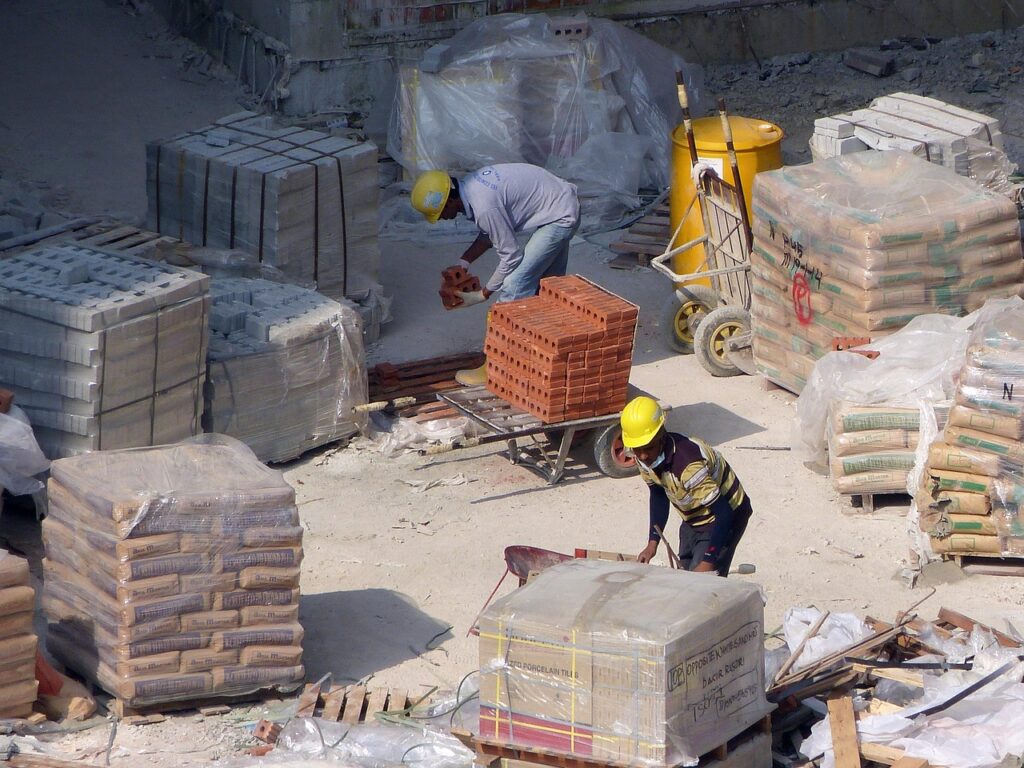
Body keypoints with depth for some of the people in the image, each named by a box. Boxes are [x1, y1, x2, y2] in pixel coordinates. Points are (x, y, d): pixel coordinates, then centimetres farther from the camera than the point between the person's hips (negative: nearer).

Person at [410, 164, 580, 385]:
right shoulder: (469, 185, 0)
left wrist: (484, 294, -7)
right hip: (564, 202, 10)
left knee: (514, 286, -9)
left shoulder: (484, 207, -28)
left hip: (560, 217, -10)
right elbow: (489, 233, 15)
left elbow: (510, 256, -18)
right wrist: (463, 263, 7)